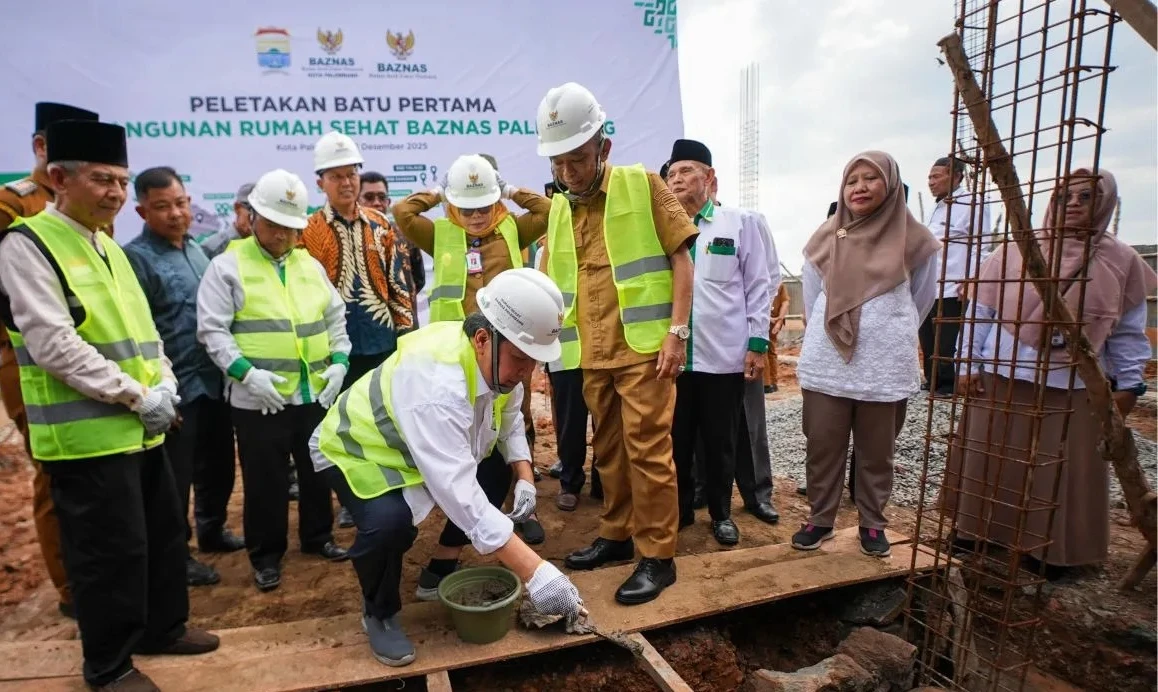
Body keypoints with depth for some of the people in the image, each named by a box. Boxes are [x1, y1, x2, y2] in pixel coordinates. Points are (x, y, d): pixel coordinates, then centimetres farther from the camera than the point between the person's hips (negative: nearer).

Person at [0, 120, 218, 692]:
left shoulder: (108, 247, 15)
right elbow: (53, 345, -19)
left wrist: (163, 384, -1)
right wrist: (138, 396, -18)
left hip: (141, 426, 8)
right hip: (87, 432, -8)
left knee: (164, 532, 18)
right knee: (110, 551, 2)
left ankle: (161, 627, 37)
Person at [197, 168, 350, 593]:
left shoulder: (311, 265, 11)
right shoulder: (227, 267, -3)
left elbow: (336, 318, 15)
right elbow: (212, 331, -9)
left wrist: (339, 361, 1)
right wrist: (247, 372, -19)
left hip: (315, 394, 5)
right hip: (259, 400, -4)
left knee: (317, 472, 16)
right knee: (265, 481, 7)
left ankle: (318, 537, 35)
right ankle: (266, 556, 25)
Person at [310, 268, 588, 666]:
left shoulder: (498, 358, -16)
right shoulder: (436, 379, -42)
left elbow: (509, 420, 2)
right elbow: (457, 490, -47)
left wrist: (525, 479, -15)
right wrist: (534, 572, -47)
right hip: (358, 449, -7)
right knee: (390, 522, -33)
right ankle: (379, 614, 0)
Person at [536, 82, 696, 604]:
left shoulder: (643, 185, -3)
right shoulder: (558, 207, 12)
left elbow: (680, 258, -5)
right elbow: (552, 283, 15)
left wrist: (677, 331, -13)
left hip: (642, 346, -5)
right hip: (592, 352, 6)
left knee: (647, 449, -2)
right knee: (608, 449, 15)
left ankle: (658, 556, 11)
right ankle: (616, 534, 31)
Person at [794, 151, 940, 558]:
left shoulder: (913, 239, 0)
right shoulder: (826, 238, 5)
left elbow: (921, 300, 14)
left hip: (885, 366, -1)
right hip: (826, 363, 1)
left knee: (876, 452, 9)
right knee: (822, 446, 5)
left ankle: (872, 524, 25)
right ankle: (820, 520, 19)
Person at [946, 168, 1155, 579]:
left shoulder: (1121, 262, 3)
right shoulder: (1016, 251, -2)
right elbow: (982, 309, 0)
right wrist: (968, 364, -4)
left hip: (1074, 388, 1)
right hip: (1003, 379, -1)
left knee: (1064, 472, 9)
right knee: (991, 459, 9)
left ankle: (1053, 547, 25)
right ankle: (978, 527, 25)